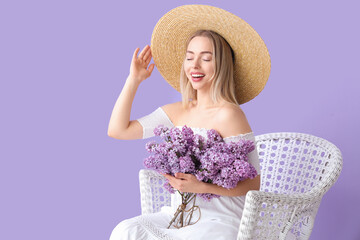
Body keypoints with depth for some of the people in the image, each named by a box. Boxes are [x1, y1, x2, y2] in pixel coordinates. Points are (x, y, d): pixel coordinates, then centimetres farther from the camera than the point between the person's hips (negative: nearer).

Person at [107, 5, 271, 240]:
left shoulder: (228, 115, -13)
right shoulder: (177, 112, 7)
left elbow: (253, 183, -11)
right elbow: (118, 130, 7)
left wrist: (201, 187, -22)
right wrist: (134, 80, 7)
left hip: (220, 221, -6)